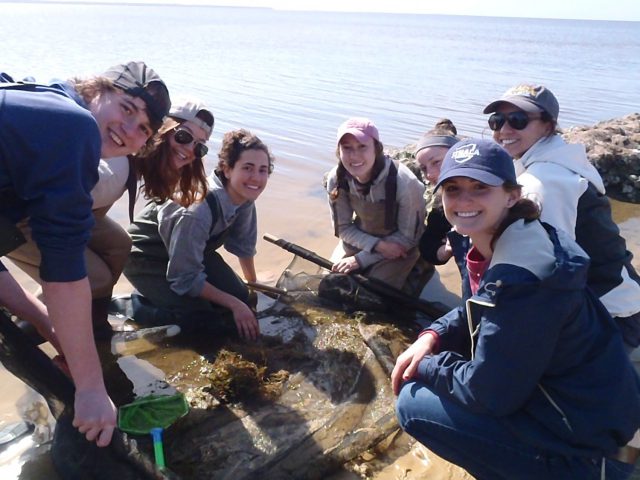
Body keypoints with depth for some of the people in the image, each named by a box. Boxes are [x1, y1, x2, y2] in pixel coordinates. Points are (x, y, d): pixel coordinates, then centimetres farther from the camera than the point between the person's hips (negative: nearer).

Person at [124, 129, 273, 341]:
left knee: (241, 295, -2)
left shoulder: (245, 197, -16)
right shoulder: (199, 210, -39)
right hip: (145, 256, -7)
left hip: (191, 250, 8)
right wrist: (234, 305, -24)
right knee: (200, 316, -23)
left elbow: (243, 244, 4)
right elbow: (185, 279, -31)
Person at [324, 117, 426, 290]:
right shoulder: (336, 179, -21)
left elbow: (408, 237, -18)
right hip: (362, 239, 3)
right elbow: (344, 228, -8)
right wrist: (378, 245, -25)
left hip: (398, 245, -3)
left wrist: (360, 259, -21)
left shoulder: (405, 183, -32)